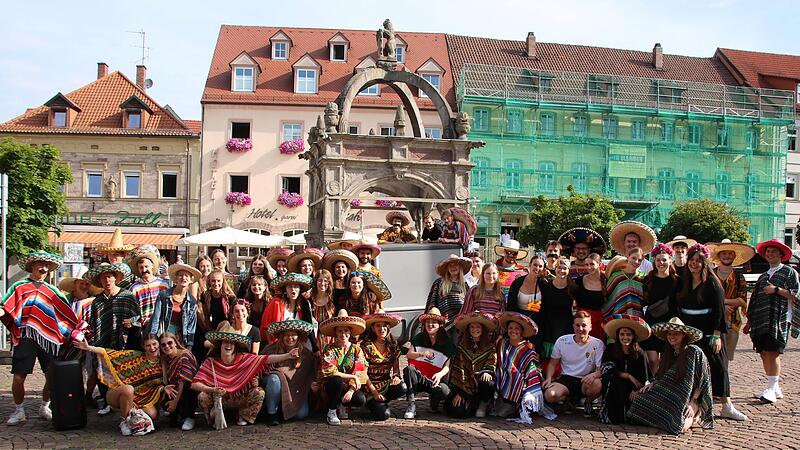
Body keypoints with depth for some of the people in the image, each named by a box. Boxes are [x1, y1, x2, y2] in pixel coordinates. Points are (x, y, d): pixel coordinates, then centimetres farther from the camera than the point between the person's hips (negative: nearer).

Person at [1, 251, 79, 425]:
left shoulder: (52, 291, 17)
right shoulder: (19, 287, 10)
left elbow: (67, 315, 17)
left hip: (48, 339, 2)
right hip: (24, 337, -2)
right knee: (18, 377, -3)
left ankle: (45, 408, 23)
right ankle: (19, 411, 17)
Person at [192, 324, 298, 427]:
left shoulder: (243, 358, -10)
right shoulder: (211, 362, -13)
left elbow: (266, 359, -18)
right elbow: (195, 384, -18)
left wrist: (287, 356, -30)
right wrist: (212, 390, -36)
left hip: (240, 399, 1)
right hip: (218, 399, -1)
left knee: (259, 392, -23)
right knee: (202, 397, -29)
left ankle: (244, 417, 4)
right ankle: (215, 420, 2)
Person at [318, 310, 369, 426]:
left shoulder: (356, 349, 0)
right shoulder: (329, 349, -7)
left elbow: (361, 374, -7)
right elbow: (329, 371, -20)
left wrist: (351, 390, -21)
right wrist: (352, 377, -23)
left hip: (349, 386, 2)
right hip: (331, 385, -2)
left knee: (361, 400, -27)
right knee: (336, 381, -36)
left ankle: (339, 406, 6)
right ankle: (331, 412, -12)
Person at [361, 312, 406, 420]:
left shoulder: (393, 344, 5)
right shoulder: (366, 345, -9)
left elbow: (396, 366, 8)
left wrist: (396, 376, -16)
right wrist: (375, 393, -14)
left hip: (387, 384, 5)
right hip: (371, 386, -5)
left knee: (403, 388, -28)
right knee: (383, 415, -25)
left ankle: (382, 402, 2)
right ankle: (373, 404, 11)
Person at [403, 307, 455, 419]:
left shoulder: (447, 343, 1)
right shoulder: (419, 338, 6)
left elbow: (447, 366, -6)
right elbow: (408, 354, -4)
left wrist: (440, 374, -28)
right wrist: (422, 354, -23)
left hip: (434, 381, -1)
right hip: (418, 378, 1)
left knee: (445, 391, -32)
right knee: (408, 369, -32)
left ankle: (434, 403, 5)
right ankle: (412, 404, -22)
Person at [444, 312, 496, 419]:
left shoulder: (490, 346, 6)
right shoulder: (462, 346, 7)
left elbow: (491, 362, -3)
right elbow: (457, 368, 0)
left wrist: (487, 372, -28)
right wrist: (459, 392, -8)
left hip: (481, 382, 0)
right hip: (466, 385, 0)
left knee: (487, 383, -37)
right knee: (458, 411, -23)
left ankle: (483, 404, -3)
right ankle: (473, 404, 13)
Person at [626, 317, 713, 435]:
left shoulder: (694, 352, -7)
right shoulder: (667, 356, 13)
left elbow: (703, 382, -7)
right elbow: (661, 379, 18)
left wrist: (693, 402, -15)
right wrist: (652, 384, -4)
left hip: (689, 400, -6)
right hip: (670, 399, 7)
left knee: (681, 427, -31)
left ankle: (694, 417, 6)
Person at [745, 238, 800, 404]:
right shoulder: (764, 276, 23)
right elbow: (755, 300, 23)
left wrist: (777, 290, -14)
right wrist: (749, 322, 21)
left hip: (779, 320, -6)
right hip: (761, 322, 6)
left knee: (773, 353, -12)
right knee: (764, 354, 5)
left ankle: (771, 390, -11)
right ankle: (775, 389, 15)